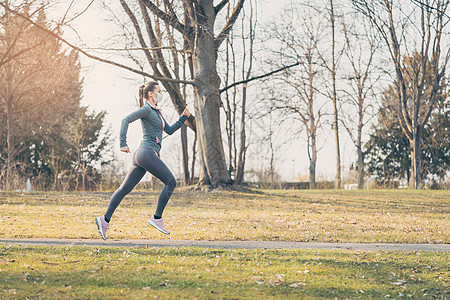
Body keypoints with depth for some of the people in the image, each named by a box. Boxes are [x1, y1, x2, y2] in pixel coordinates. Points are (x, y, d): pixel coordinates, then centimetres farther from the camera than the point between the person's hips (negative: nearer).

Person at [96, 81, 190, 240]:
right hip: (147, 153, -10)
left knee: (125, 188, 4)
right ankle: (157, 218, -8)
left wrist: (183, 118, 17)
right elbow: (126, 120, -16)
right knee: (170, 182, -6)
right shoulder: (146, 109, -5)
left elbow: (169, 130, 28)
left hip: (141, 156, 10)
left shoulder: (155, 112, 24)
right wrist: (123, 144, -22)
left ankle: (105, 219, 0)